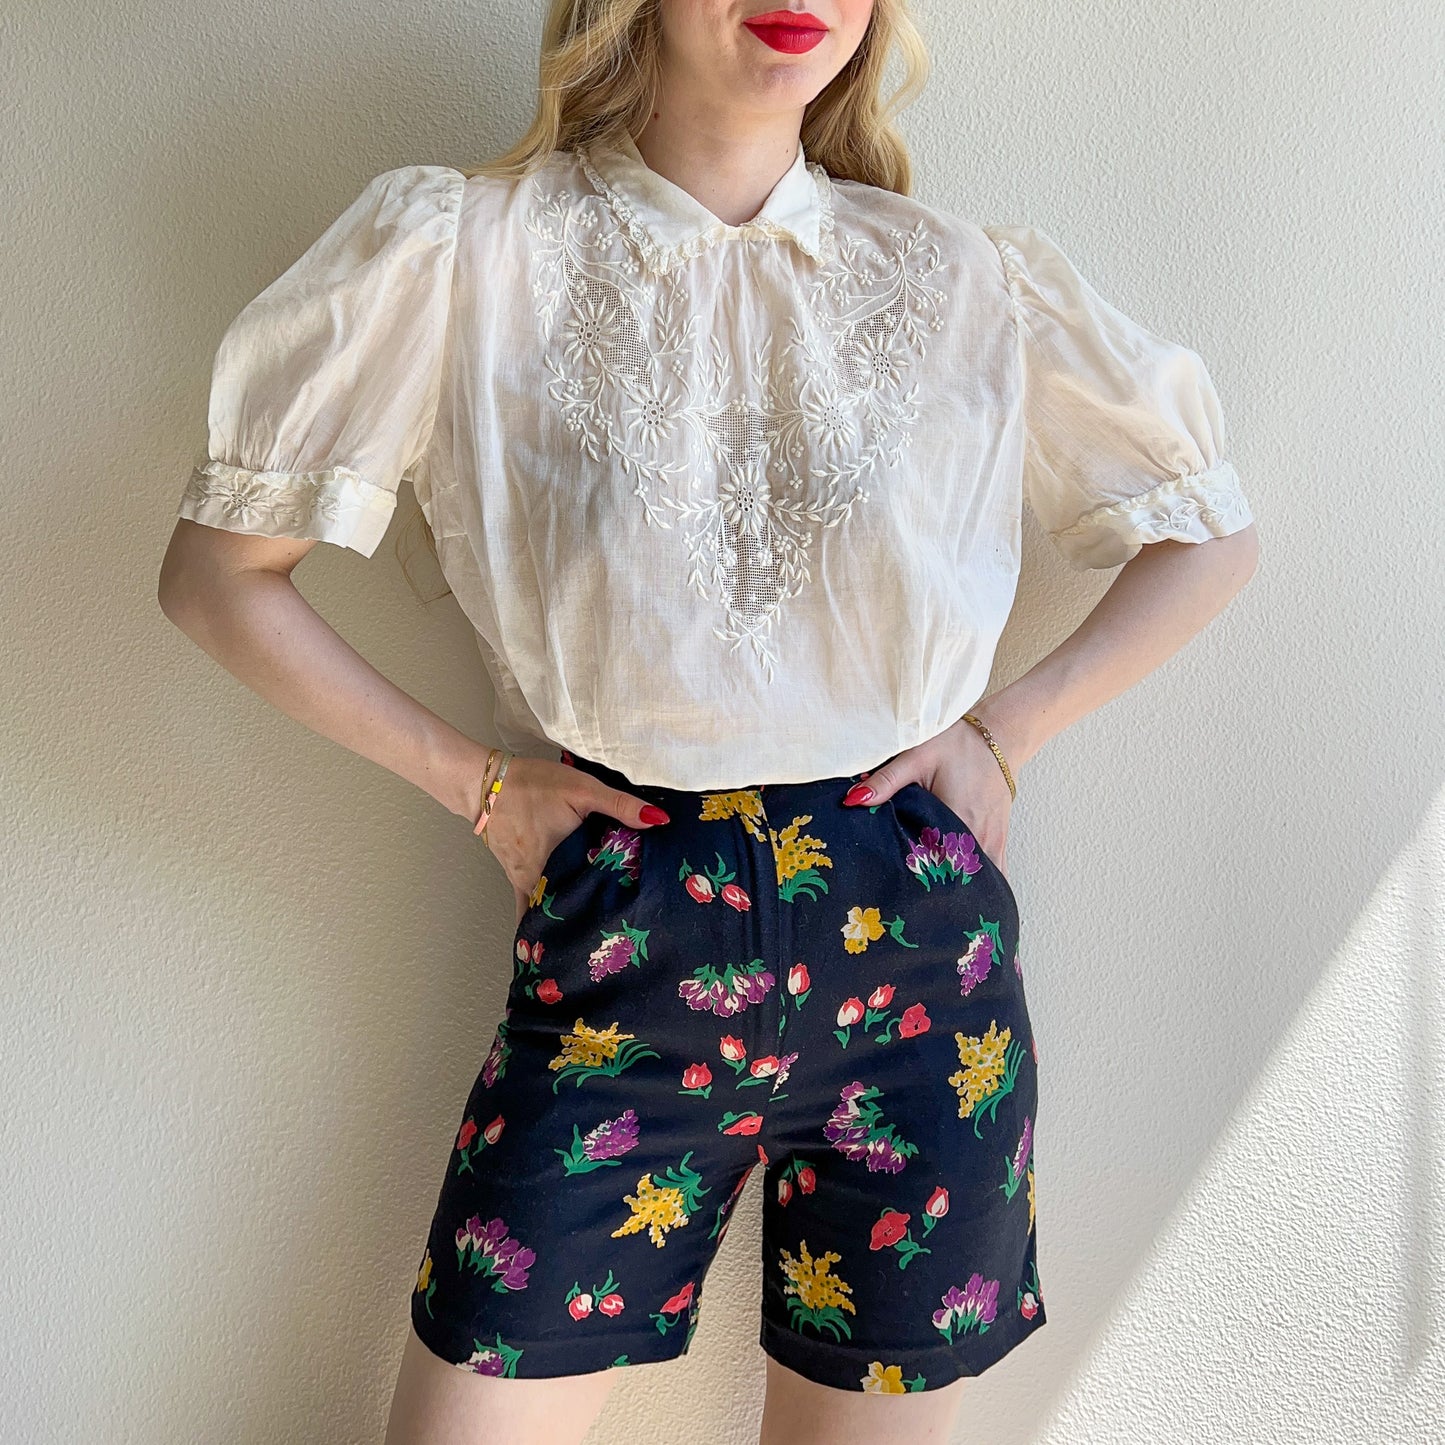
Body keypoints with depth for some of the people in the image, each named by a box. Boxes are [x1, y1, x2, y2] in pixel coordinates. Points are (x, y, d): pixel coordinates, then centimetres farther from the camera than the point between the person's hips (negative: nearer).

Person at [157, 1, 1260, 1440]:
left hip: (914, 955, 2)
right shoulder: (466, 251, -3)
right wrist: (471, 779, -4)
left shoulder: (967, 283, 2)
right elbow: (215, 570, 1)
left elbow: (1213, 532, 13)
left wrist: (1002, 728, 1)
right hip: (613, 953, -1)